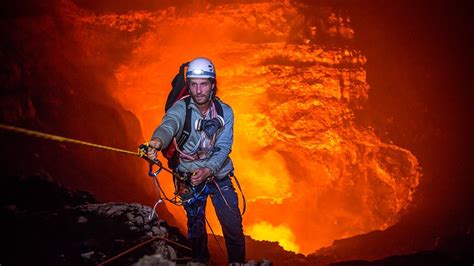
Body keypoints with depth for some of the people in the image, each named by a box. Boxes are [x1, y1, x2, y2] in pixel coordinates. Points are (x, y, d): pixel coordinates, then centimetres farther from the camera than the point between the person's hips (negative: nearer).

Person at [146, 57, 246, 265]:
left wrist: (207, 170, -32)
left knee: (234, 229, 1)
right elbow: (168, 124, -36)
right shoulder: (181, 108, -14)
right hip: (190, 179, -1)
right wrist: (158, 141, -59)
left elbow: (223, 148, -14)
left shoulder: (225, 112, -8)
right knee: (195, 230, 13)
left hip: (219, 176, 1)